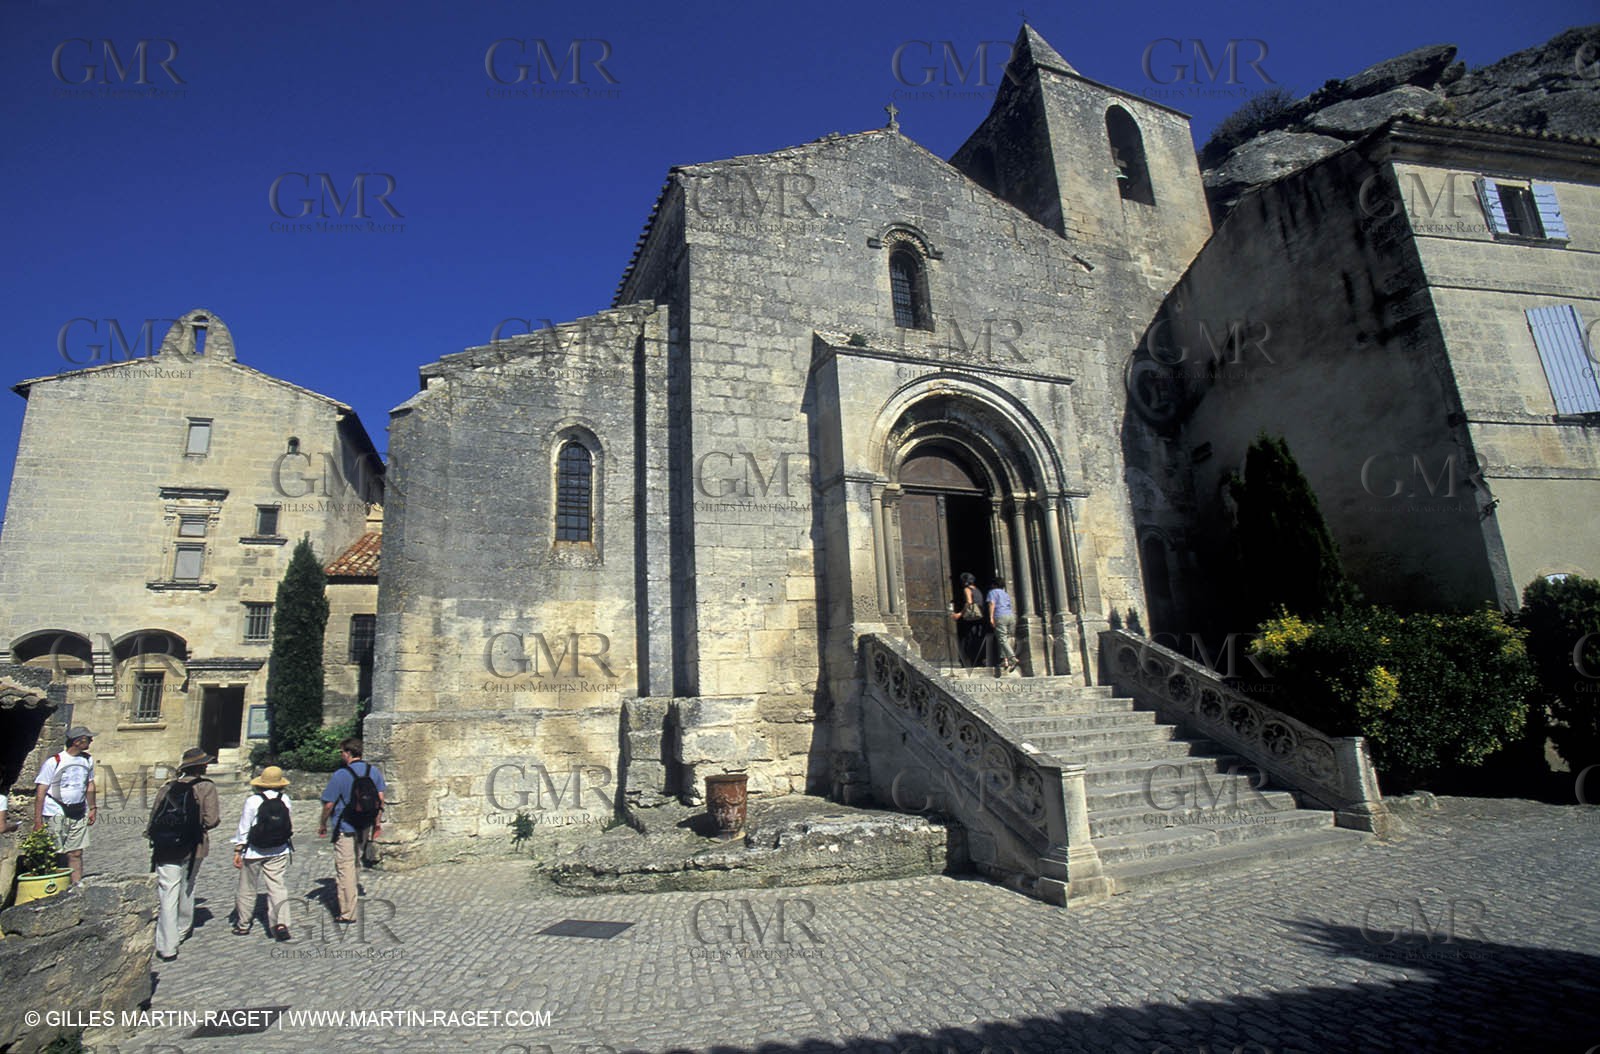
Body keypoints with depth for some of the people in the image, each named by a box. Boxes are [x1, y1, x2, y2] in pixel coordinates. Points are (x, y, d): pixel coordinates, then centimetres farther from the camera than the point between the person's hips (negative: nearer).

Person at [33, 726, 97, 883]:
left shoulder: (88, 760, 6)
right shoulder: (53, 761, -10)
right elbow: (41, 791, -9)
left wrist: (92, 808, 17)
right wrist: (38, 821, -11)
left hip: (79, 814, 4)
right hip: (56, 813, -4)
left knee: (76, 853, 6)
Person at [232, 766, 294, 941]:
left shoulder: (252, 801, -13)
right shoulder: (285, 799, -6)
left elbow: (244, 828, -9)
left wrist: (237, 851, -1)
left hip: (253, 852, -2)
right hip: (279, 852, 2)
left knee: (247, 889, 15)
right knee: (277, 887, 2)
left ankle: (242, 924, 29)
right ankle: (280, 923, -11)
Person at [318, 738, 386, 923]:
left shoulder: (340, 774, -16)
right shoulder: (374, 771, 1)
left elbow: (329, 804, -11)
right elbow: (380, 798, 4)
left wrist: (323, 825, 5)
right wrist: (378, 822, 14)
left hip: (345, 827, -5)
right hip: (365, 826, 6)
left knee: (345, 867, 1)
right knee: (355, 860, 24)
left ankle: (347, 913, 5)